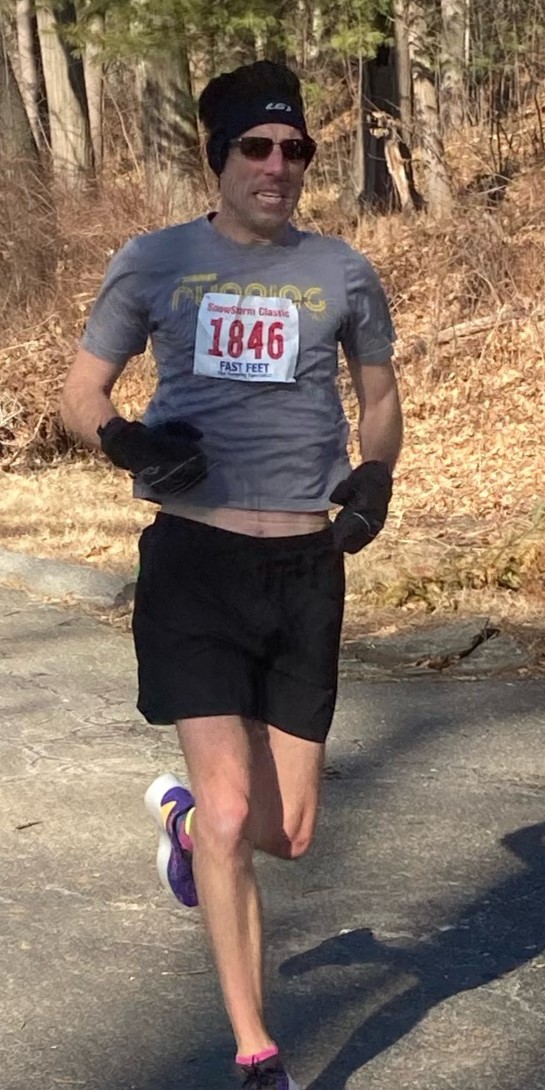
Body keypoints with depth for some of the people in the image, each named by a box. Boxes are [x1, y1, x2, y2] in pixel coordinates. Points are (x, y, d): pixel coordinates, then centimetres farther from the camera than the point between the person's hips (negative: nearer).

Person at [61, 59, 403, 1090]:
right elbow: (81, 391, 9)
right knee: (232, 814, -12)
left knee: (288, 834, 5)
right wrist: (122, 438, -13)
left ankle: (182, 813, 43)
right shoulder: (156, 262, 2)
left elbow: (379, 395, 21)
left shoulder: (341, 273, 6)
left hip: (306, 564, 2)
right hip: (196, 554, -2)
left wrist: (375, 474, 0)